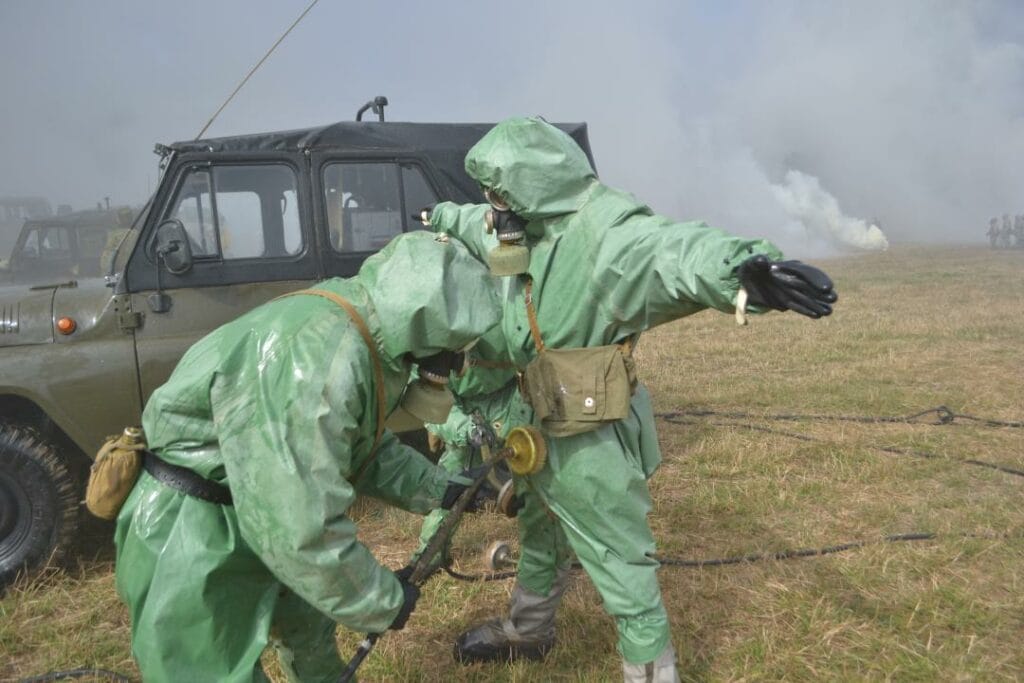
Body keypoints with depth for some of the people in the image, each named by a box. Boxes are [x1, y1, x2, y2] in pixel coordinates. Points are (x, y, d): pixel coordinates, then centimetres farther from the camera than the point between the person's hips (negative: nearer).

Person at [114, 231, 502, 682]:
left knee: (310, 628, 28)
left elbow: (365, 447, 13)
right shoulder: (321, 358, -35)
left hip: (254, 509, 9)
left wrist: (439, 489, 11)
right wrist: (382, 602, -19)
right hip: (188, 535, -9)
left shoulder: (361, 332, -3)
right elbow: (300, 529, -34)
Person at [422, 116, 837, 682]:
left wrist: (744, 269, -68)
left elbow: (670, 251, -47)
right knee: (539, 543, 31)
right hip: (540, 437, 10)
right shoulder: (532, 234, 2)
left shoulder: (601, 237, -27)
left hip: (590, 449, -10)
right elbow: (485, 230, 25)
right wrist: (445, 217, 45)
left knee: (624, 576, 6)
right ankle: (526, 633, 57)